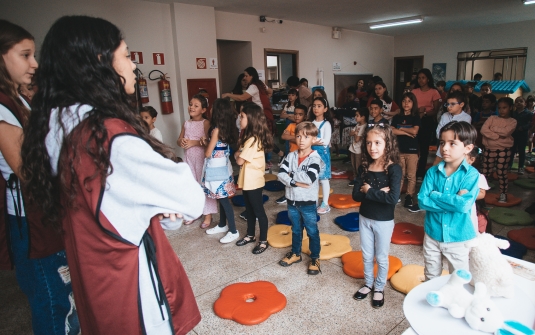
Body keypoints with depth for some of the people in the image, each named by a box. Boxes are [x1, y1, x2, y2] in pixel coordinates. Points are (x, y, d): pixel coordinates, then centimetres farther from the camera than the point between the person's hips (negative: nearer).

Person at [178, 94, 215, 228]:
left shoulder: (205, 123, -8)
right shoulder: (186, 123, 9)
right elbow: (179, 140, 11)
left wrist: (194, 142, -25)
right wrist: (181, 142, -11)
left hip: (202, 158, -6)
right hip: (188, 158, 6)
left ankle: (208, 214, 12)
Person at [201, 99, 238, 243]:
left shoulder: (216, 129, -20)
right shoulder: (226, 128, 5)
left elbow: (208, 153, -16)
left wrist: (205, 143, 3)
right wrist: (208, 142, 2)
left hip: (217, 168, -9)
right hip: (222, 166, 9)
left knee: (224, 199, -1)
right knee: (222, 198, 19)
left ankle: (233, 231, 8)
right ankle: (222, 225, 34)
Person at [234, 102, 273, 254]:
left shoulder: (252, 140, -23)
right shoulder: (250, 137, 9)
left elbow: (240, 160, -21)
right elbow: (242, 154, 12)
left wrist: (236, 155, -1)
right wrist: (239, 153, -9)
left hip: (253, 181, -10)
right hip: (247, 180, 10)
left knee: (259, 211, 3)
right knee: (249, 209, 20)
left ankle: (263, 241, 17)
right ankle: (250, 235, 36)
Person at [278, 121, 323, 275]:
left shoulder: (315, 158, -14)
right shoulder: (291, 156, 0)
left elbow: (310, 178, -28)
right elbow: (281, 174, -10)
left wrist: (292, 174, -17)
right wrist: (296, 182, -23)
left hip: (308, 202, -4)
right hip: (292, 201, 5)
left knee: (312, 231, 12)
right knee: (296, 229, 22)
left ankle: (315, 258, 28)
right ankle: (295, 253, 40)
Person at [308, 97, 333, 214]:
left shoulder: (326, 124, -8)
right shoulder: (311, 123, 9)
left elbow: (326, 142, -15)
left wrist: (313, 142, -16)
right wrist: (311, 142, -11)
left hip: (322, 153, -5)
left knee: (323, 179, 1)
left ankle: (325, 204, 10)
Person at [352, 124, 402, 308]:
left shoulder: (393, 168, -18)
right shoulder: (364, 167, -5)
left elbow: (393, 198, -28)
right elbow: (356, 195, -11)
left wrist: (369, 191, -21)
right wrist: (378, 193, -23)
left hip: (384, 221, -4)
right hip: (364, 218, 4)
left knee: (381, 257, 15)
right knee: (367, 256, 19)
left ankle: (379, 288, 36)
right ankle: (368, 284, 41)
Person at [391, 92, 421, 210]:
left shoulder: (415, 117, 1)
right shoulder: (397, 117, 7)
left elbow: (414, 131, -14)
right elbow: (392, 131, -7)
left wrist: (401, 128, -5)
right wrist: (407, 132, -12)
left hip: (412, 150, -2)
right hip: (399, 149, 2)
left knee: (411, 175, 0)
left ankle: (409, 198, 5)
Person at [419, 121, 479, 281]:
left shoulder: (471, 174, -13)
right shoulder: (433, 171, -6)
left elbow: (464, 205, -26)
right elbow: (422, 201, -14)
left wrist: (435, 195, -18)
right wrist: (453, 201, -21)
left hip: (458, 238, -2)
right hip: (432, 235, 3)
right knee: (431, 278, 21)